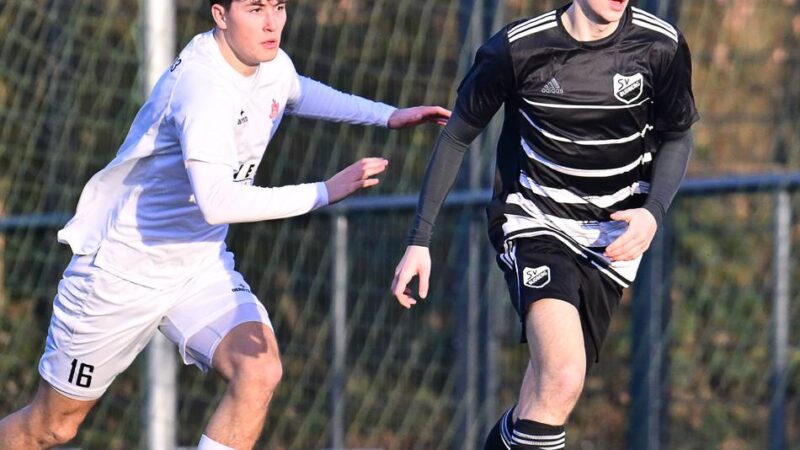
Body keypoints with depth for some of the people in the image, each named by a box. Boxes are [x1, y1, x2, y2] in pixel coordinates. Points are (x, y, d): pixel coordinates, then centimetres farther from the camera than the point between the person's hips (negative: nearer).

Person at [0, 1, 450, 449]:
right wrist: (324, 192, -39)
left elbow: (296, 93, 25)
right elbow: (217, 203, -42)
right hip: (122, 272, -7)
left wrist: (386, 115, 16)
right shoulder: (203, 88, -30)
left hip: (202, 264, 7)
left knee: (260, 371, -21)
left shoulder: (273, 64, -3)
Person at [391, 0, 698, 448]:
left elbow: (677, 138, 8)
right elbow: (457, 136, -1)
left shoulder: (662, 46, -8)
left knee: (548, 392, -1)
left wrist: (653, 213, -10)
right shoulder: (516, 48, -13)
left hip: (614, 236, 3)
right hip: (533, 222, -3)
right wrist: (420, 240, -4)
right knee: (562, 379, -26)